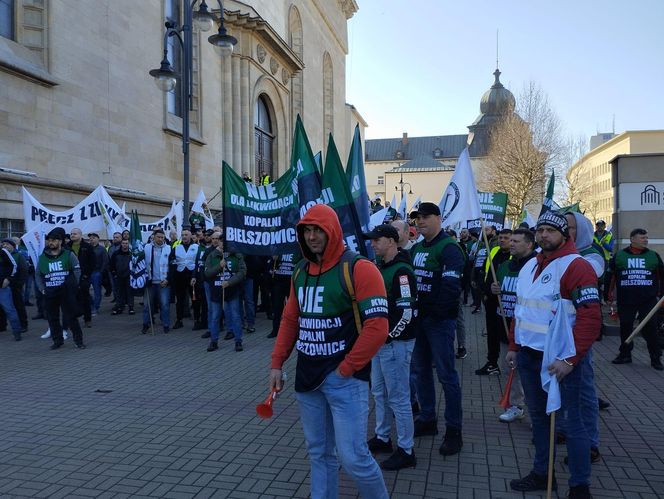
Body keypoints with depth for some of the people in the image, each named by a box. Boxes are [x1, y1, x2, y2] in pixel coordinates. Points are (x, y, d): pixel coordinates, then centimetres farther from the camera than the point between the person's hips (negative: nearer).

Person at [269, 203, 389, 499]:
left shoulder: (358, 270, -13)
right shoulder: (300, 273, 9)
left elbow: (377, 327, -19)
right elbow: (290, 320, 16)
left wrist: (345, 369, -15)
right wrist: (277, 363, 10)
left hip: (345, 379, -6)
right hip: (307, 378, 6)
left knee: (353, 457, -2)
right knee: (319, 454, 16)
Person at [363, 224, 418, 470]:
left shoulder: (402, 270, -18)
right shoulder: (382, 267, 12)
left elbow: (407, 311, -23)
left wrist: (389, 335, -17)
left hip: (396, 343, -10)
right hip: (380, 340, 10)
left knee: (398, 397, -1)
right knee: (379, 391, 20)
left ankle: (406, 451, 12)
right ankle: (382, 438, 36)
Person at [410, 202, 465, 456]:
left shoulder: (448, 248, -12)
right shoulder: (416, 248, 14)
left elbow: (451, 286, -21)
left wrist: (438, 312, -19)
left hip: (439, 321, -8)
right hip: (418, 318, 8)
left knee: (446, 374, -2)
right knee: (421, 370, 15)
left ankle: (453, 431, 8)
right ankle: (427, 419, 29)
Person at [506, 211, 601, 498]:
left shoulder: (575, 266, -14)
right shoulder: (529, 266, 11)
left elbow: (590, 318, -20)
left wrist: (570, 359, -23)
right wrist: (514, 347, 16)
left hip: (559, 360, -7)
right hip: (528, 356, 8)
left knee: (570, 423, 4)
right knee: (538, 417, 18)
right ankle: (541, 473, 34)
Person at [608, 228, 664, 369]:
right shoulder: (619, 255, 4)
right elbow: (611, 275, 9)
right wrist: (610, 293, 7)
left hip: (648, 300, 0)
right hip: (625, 301, 0)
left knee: (650, 328, 0)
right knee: (625, 327, 8)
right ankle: (625, 354, 22)